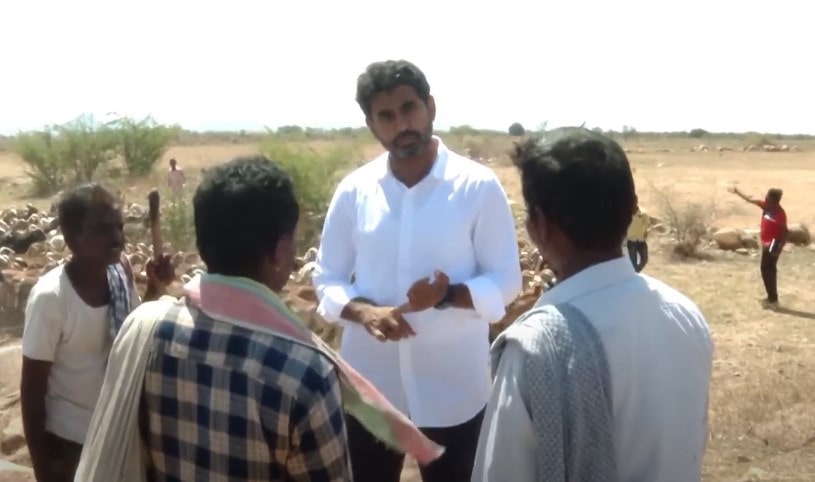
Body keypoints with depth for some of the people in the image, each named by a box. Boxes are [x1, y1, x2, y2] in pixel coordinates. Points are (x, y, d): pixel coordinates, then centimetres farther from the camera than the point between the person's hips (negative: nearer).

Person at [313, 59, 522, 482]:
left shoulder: (479, 186, -9)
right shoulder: (353, 191, -1)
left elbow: (506, 282, -5)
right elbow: (327, 280, 4)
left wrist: (448, 295, -24)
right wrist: (364, 312, -17)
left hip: (453, 389, -2)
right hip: (370, 386, 2)